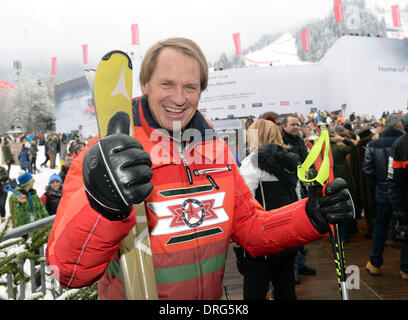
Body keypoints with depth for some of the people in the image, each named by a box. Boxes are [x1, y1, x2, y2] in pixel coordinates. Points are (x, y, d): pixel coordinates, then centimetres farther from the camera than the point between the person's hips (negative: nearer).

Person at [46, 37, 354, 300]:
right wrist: (102, 207, -45)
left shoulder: (217, 149, -4)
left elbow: (250, 228, 2)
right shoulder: (105, 154, -20)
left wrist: (311, 217, -13)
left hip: (211, 296, 5)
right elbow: (68, 271, -26)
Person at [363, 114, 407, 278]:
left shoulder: (373, 145, -4)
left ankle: (374, 264, 23)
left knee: (380, 227, 15)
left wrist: (377, 185, 7)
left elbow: (367, 169, -6)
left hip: (383, 193, 3)